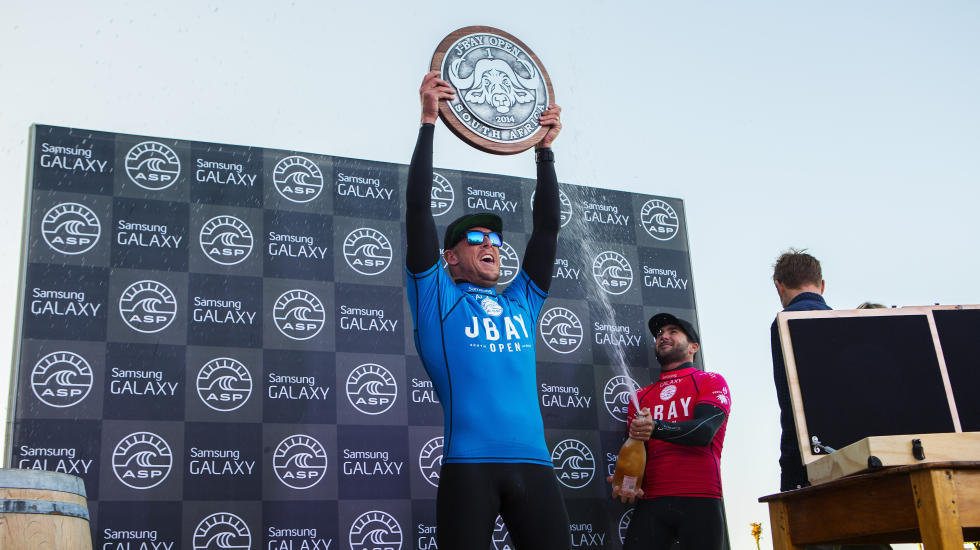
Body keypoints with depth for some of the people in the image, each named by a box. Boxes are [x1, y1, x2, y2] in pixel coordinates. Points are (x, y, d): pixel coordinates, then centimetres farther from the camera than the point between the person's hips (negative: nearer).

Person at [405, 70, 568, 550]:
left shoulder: (521, 303, 21)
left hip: (533, 464, 4)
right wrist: (428, 121, 1)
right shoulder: (437, 298, 9)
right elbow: (418, 209, 2)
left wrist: (544, 149, 20)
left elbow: (547, 227, 21)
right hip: (468, 465, -4)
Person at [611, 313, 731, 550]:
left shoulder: (711, 381, 8)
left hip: (700, 500, -3)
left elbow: (704, 431, -10)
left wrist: (655, 428, -27)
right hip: (652, 501, 3)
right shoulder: (641, 396, 20)